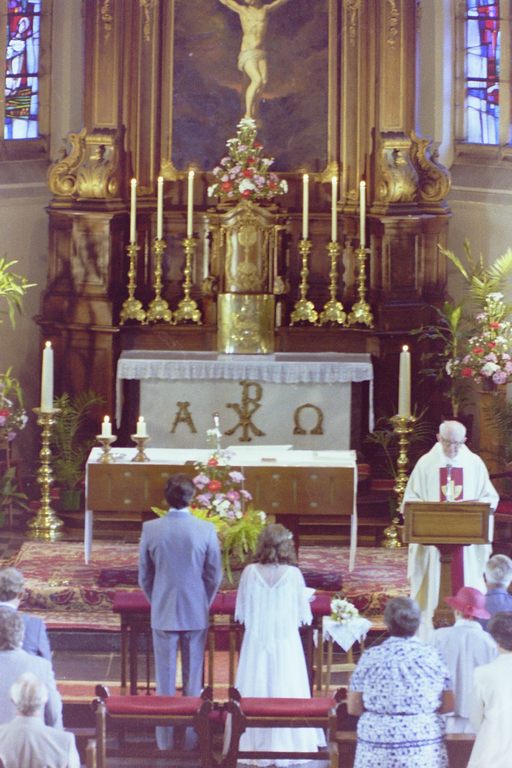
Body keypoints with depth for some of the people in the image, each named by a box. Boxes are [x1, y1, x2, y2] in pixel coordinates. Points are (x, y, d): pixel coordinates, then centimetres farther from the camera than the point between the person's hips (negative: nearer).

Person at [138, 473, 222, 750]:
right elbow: (215, 575, -3)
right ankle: (191, 737, 16)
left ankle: (165, 740, 13)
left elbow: (144, 576, 1)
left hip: (163, 613, 0)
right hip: (196, 613, 0)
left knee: (165, 678, 8)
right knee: (193, 678, 11)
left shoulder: (150, 529, -8)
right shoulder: (206, 530, -10)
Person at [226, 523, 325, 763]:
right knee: (285, 693, 6)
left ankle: (255, 747, 12)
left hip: (256, 642, 1)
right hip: (285, 643, -1)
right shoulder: (293, 574, -10)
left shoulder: (250, 572, -7)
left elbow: (241, 613, 0)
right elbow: (303, 615, -4)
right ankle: (286, 746, 9)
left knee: (255, 694, 8)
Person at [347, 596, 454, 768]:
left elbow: (353, 707, 0)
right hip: (424, 753, 0)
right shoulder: (431, 655, -1)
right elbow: (448, 705, 3)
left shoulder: (371, 657, -3)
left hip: (378, 753, 0)